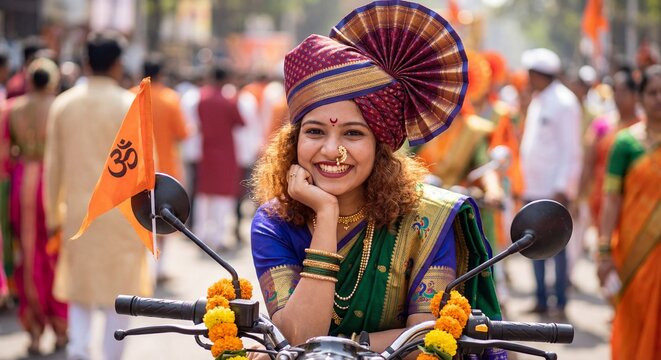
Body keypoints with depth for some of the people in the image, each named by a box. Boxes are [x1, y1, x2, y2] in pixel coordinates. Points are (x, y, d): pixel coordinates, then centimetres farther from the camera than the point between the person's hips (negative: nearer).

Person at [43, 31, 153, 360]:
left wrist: (53, 214, 13)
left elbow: (53, 165, 5)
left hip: (78, 210, 3)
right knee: (118, 290, 8)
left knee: (80, 287, 14)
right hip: (122, 209, -3)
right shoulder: (131, 106, -7)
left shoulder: (63, 104, 2)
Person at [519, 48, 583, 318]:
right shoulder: (537, 101, 14)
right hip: (534, 188, 8)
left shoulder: (564, 103, -11)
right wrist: (526, 184, 16)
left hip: (554, 189, -8)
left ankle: (560, 303, 2)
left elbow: (571, 150, -15)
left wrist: (562, 189, -19)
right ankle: (541, 300, 17)